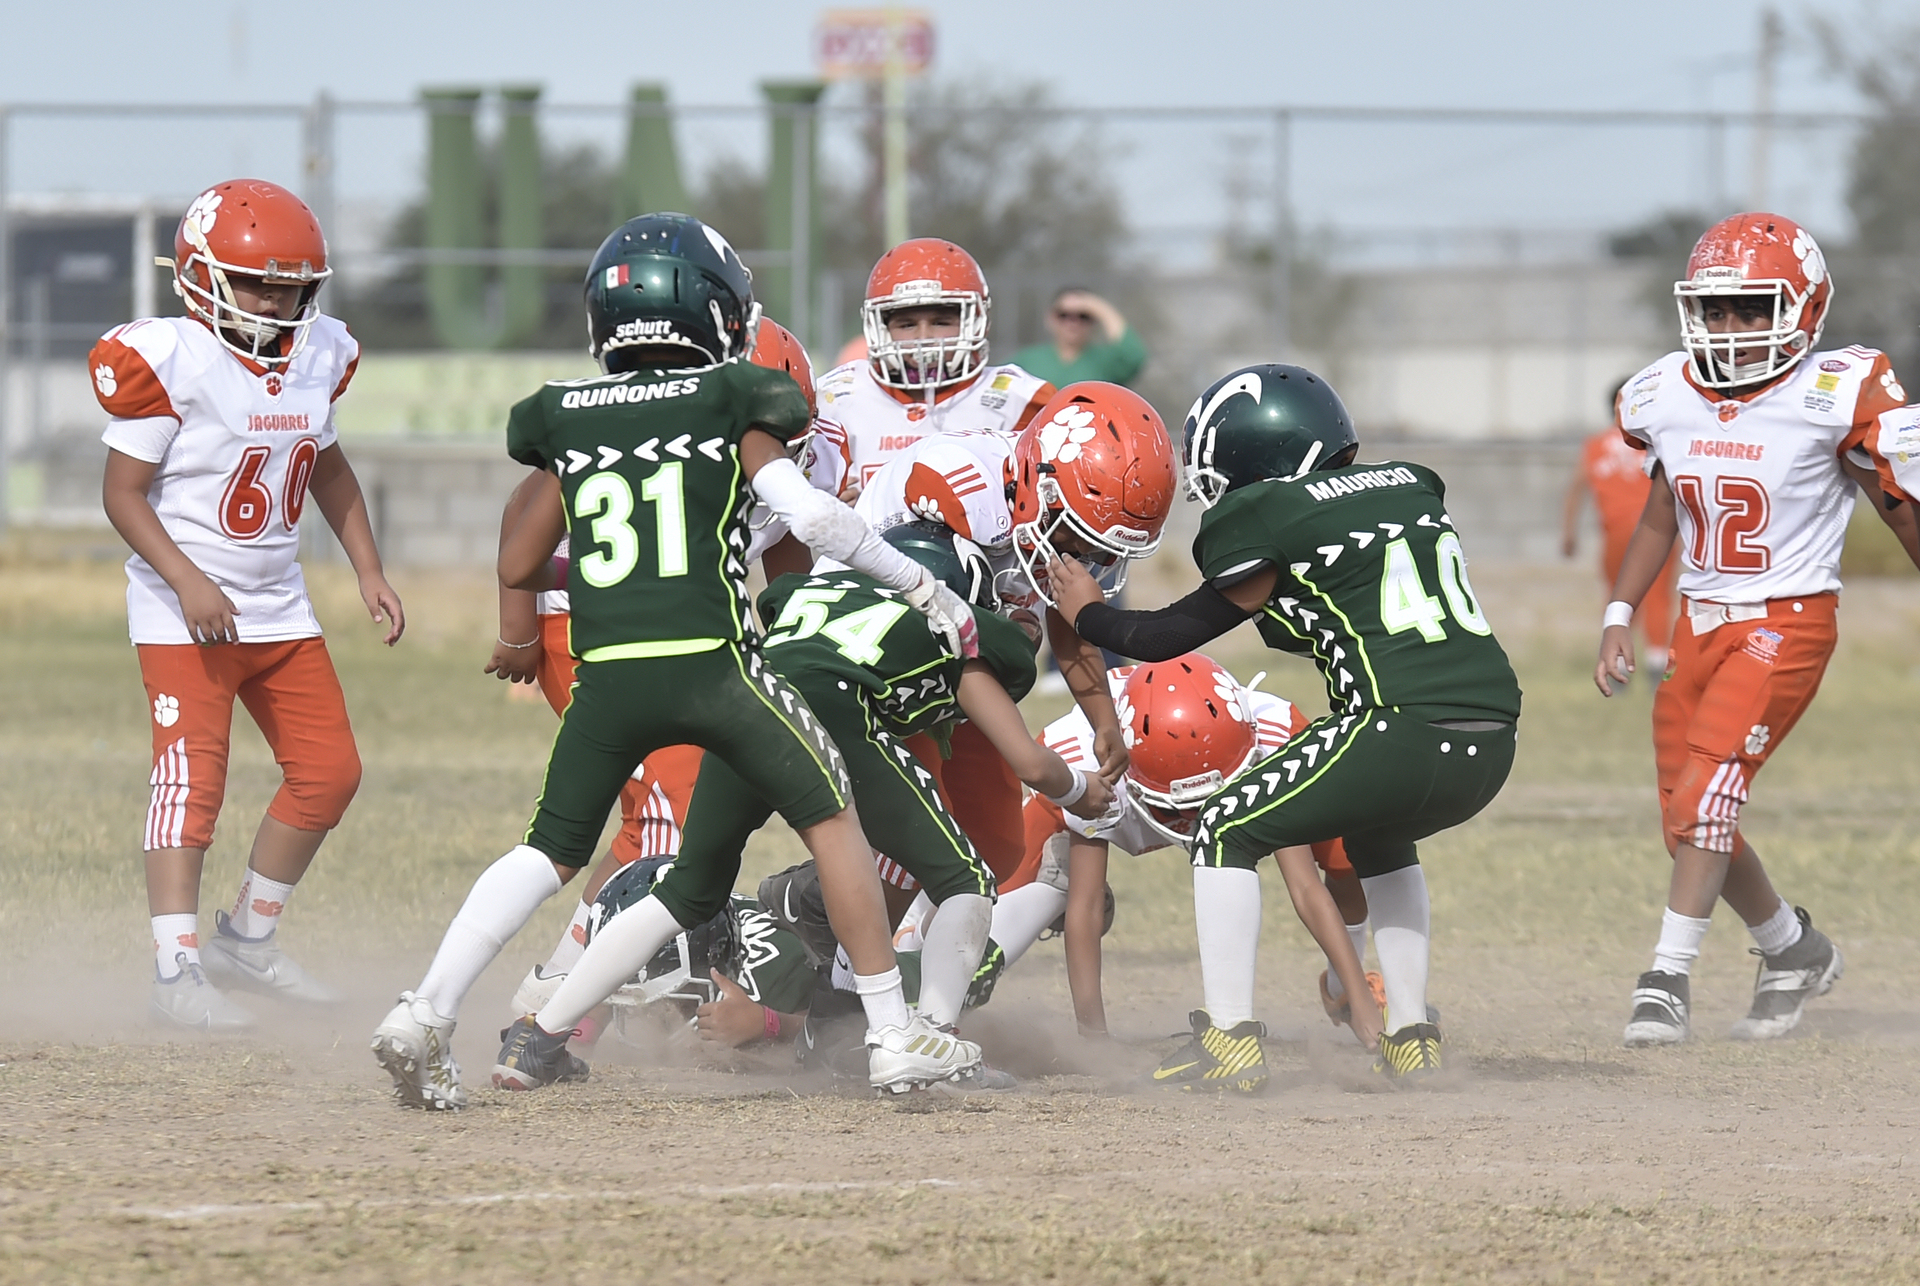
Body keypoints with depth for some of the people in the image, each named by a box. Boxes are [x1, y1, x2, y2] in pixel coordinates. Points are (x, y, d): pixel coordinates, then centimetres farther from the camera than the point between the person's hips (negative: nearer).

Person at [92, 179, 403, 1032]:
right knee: (191, 775, -15)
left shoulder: (315, 357, 4)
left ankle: (247, 938, 22)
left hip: (278, 609, 7)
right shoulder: (171, 361, -16)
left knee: (328, 772, 6)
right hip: (185, 611, -7)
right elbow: (124, 492, -14)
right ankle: (178, 971, -17)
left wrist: (369, 571, 15)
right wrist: (185, 580, -25)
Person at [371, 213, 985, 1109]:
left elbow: (518, 568, 17)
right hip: (709, 660, -3)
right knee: (829, 817, 11)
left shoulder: (569, 419, 15)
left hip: (608, 671, 3)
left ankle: (425, 1013, 0)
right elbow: (809, 515, -6)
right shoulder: (730, 405, 4)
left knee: (552, 850, 15)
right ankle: (892, 1034, 10)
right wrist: (924, 588, 3)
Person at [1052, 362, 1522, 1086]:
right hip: (1492, 749, 7)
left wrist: (1087, 615, 30)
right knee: (1379, 836, 35)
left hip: (1407, 731, -7)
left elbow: (1175, 636, 15)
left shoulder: (1267, 522, 1)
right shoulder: (1411, 486, 19)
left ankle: (1231, 1041, 4)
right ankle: (1412, 1042, 29)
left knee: (1229, 831, 10)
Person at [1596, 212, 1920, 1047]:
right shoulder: (1670, 398, 2)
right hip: (1701, 623, 6)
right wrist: (1619, 618, 10)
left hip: (1788, 624, -6)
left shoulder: (1834, 398, -13)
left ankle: (1668, 978, -19)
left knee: (1706, 786, -22)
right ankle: (1793, 951, 31)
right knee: (1693, 822, 8)